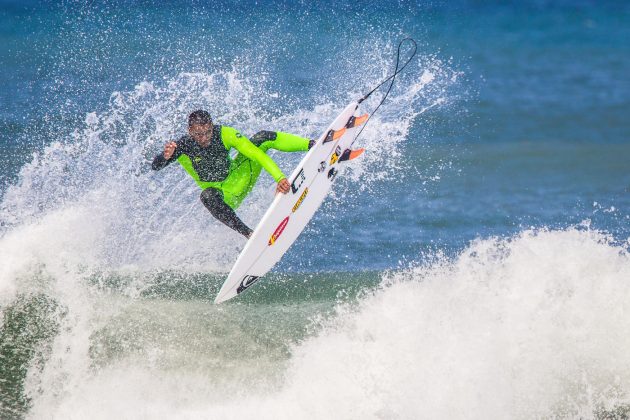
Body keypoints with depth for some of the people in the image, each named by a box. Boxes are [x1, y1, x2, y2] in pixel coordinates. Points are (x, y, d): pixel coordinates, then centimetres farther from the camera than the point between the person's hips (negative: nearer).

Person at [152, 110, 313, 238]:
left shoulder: (224, 134, -22)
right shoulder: (183, 146, -22)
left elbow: (257, 154, -28)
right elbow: (155, 166, -28)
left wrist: (280, 177, -42)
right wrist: (166, 156, -52)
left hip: (239, 174, 1)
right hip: (225, 195, -1)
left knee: (261, 138, -18)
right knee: (208, 196, -39)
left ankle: (314, 145, -16)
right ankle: (249, 235, -40)